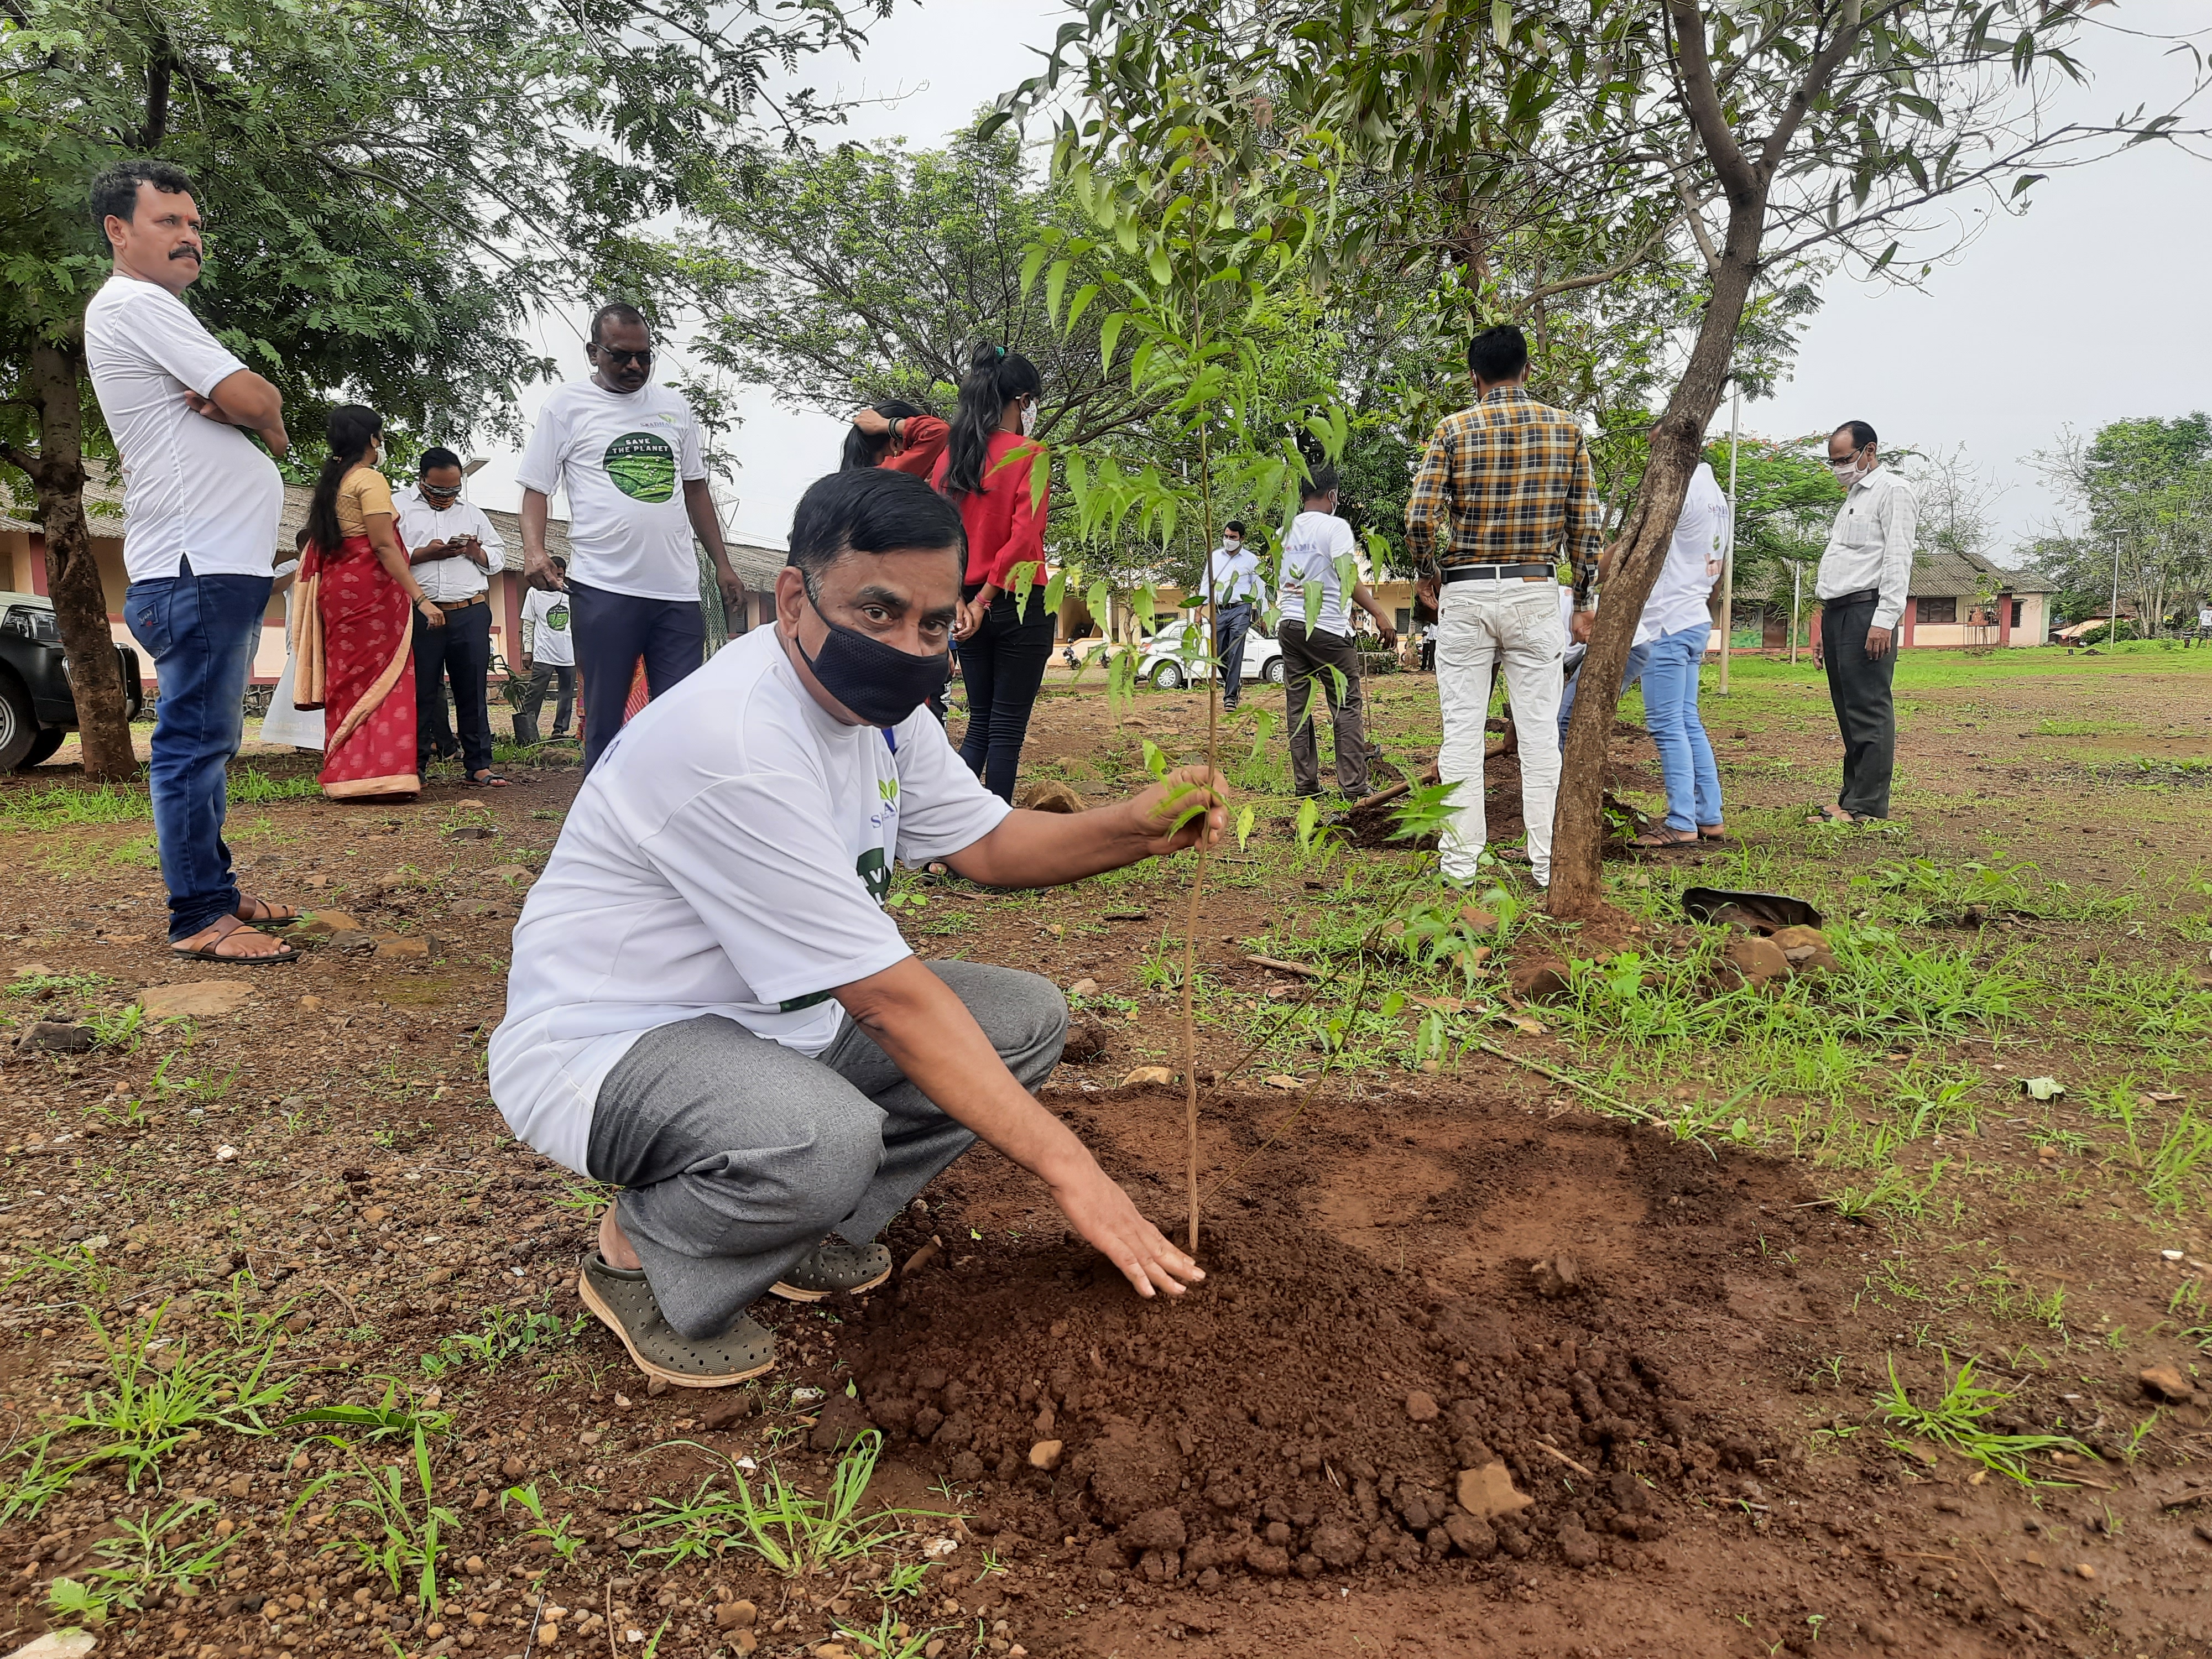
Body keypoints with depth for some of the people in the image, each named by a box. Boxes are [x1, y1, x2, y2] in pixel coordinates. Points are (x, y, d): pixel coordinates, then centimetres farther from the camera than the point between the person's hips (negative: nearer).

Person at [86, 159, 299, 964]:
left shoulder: (154, 312, 24)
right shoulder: (135, 304, -7)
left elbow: (243, 404, 16)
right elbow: (259, 401, -14)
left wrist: (228, 405, -6)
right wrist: (267, 422, 8)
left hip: (223, 563, 11)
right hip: (197, 564, -11)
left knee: (209, 739, 14)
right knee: (195, 739, -9)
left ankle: (215, 889, 23)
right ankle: (198, 917, -5)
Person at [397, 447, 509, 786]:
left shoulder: (472, 512, 20)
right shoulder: (400, 509, 8)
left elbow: (497, 554, 19)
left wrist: (475, 551, -1)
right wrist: (426, 553, -12)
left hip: (471, 615, 2)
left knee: (473, 691, 2)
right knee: (420, 692, 2)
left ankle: (479, 765, 6)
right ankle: (415, 764, 9)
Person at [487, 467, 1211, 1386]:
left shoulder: (880, 702, -2)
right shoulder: (736, 742, -31)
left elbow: (987, 843, 7)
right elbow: (889, 997, -31)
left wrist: (1135, 828, -13)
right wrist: (1069, 1168, -26)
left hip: (775, 1017, 9)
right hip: (600, 1041, -9)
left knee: (1026, 1016, 0)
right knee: (825, 1139, -38)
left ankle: (799, 1227, 7)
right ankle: (642, 1256, -4)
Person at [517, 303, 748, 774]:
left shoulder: (675, 407, 16)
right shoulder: (567, 404, 5)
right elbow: (536, 487, 4)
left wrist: (722, 564, 15)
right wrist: (533, 550, -14)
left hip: (678, 591, 3)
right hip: (603, 588, -3)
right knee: (604, 721, 3)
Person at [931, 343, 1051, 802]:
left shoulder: (950, 456, 8)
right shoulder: (1027, 454, -8)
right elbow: (1024, 537, -16)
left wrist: (959, 600, -3)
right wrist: (984, 600, -10)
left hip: (970, 606, 5)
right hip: (1018, 605, -5)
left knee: (980, 724, 15)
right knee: (1007, 729, 1)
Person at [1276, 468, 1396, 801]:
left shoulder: (1286, 531, 12)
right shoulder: (1335, 526, -6)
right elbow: (1349, 579, -16)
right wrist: (1380, 614, -16)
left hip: (1289, 626, 6)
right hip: (1327, 629, -6)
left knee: (1297, 707, 8)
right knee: (1347, 707, -1)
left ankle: (1305, 785, 10)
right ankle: (1353, 788, -4)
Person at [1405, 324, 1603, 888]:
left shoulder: (1453, 430, -2)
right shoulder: (1567, 429, 4)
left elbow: (1421, 518, -11)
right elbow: (1585, 526, 3)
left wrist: (1428, 574, 6)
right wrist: (1585, 601, 11)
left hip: (1464, 593, -1)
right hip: (1536, 591, 2)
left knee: (1462, 728, 4)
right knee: (1539, 729, 5)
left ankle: (1461, 858, 7)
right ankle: (1548, 860, 8)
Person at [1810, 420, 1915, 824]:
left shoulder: (1891, 490, -1)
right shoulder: (1853, 497, 27)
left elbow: (1897, 559, -11)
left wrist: (1884, 620, -20)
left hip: (1866, 611, -9)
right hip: (1838, 612, 9)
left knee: (1868, 710, -10)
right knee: (1847, 712, 8)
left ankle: (1867, 805, -11)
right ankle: (1852, 798, 11)